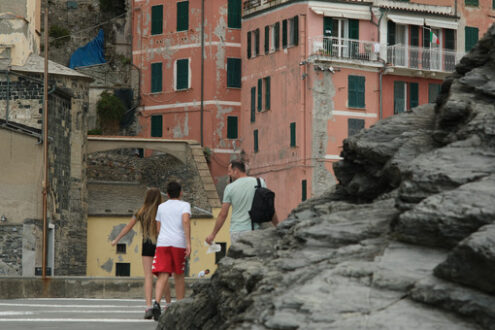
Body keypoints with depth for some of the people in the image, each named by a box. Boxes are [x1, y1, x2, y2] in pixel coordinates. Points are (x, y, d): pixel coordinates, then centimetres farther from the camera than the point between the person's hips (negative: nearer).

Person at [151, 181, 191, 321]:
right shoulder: (184, 205, 6)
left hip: (162, 242, 2)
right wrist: (188, 242, -15)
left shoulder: (161, 207, 18)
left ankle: (156, 303, -31)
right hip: (179, 243, -2)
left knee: (163, 276, -8)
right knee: (179, 276, 13)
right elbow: (185, 221, -11)